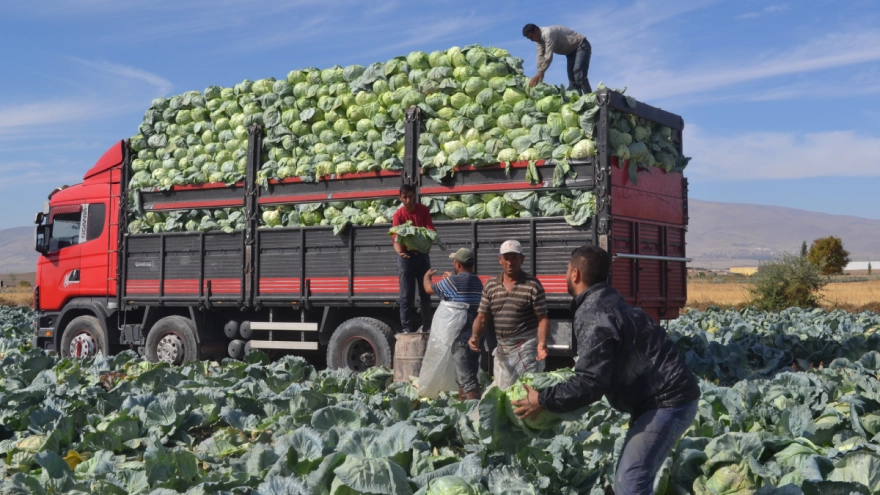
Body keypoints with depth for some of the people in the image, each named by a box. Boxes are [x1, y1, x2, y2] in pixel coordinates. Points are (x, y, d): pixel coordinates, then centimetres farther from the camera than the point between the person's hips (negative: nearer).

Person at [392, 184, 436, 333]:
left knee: (425, 293, 7)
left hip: (422, 255, 3)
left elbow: (431, 228, -8)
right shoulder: (398, 215, -11)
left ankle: (427, 327, 13)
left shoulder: (423, 210, -2)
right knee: (406, 295, -3)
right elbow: (395, 237, -21)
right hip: (406, 257, -3)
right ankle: (406, 329, 0)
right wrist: (399, 250, -42)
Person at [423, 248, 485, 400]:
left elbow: (429, 289, 5)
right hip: (476, 336, 8)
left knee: (467, 380, -10)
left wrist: (427, 276, 26)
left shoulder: (453, 281, -11)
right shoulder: (478, 282, 11)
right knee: (463, 377, 20)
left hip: (462, 338, -8)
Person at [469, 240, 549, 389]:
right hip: (501, 349, 6)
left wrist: (542, 342, -25)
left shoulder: (532, 285, -8)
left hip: (526, 348, -5)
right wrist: (475, 336, -12)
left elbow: (542, 319, -9)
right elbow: (482, 317, 8)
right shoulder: (490, 286, 7)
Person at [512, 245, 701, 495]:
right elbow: (603, 370, 22)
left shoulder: (593, 315, -19)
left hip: (667, 402, -11)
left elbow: (590, 383, -25)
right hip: (666, 395, 11)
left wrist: (542, 400, -15)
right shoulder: (606, 303, 14)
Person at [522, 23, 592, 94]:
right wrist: (540, 76, -14)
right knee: (572, 79, 2)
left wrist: (538, 75, -34)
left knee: (579, 76, -24)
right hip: (572, 50, 10)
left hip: (581, 46, -10)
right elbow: (541, 57, -5)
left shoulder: (548, 33, -29)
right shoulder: (540, 38, -1)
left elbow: (548, 57, -34)